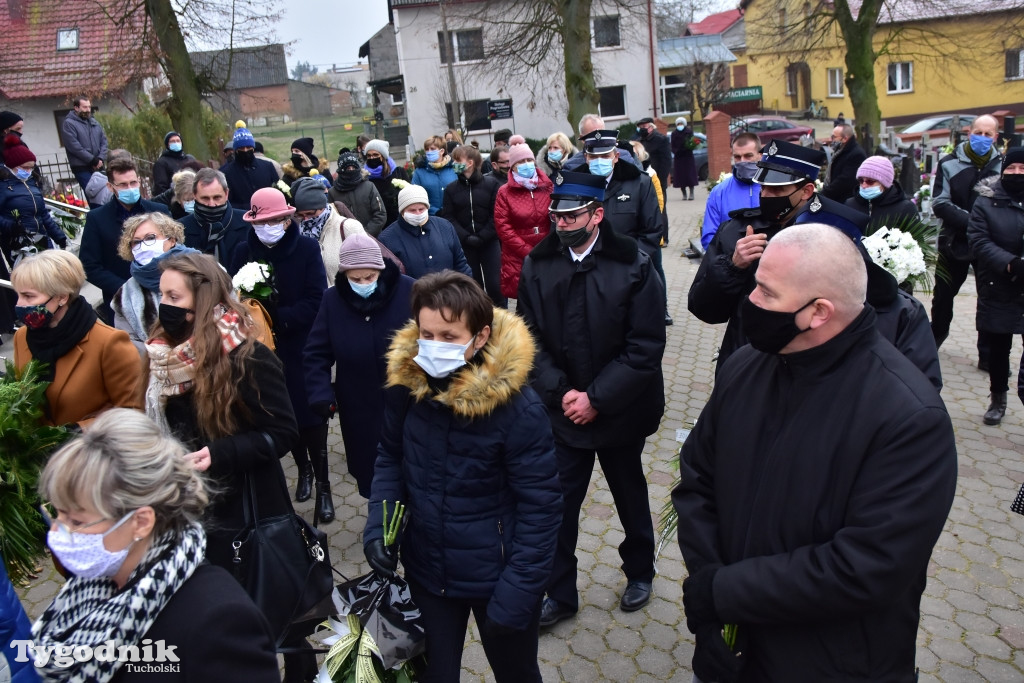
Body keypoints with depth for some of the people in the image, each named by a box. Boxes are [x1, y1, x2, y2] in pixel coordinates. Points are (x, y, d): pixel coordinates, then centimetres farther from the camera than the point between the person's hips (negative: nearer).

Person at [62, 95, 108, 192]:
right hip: (82, 168, -6)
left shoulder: (94, 122, 17)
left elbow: (104, 141, 12)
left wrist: (101, 158, -5)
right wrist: (93, 160, -15)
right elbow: (74, 146, -12)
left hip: (98, 167, 6)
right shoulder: (69, 124, -2)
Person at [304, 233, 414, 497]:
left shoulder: (409, 291, -15)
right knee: (369, 474, 15)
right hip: (360, 413, 2)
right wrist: (320, 393, -14)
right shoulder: (333, 299, -6)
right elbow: (316, 354, -1)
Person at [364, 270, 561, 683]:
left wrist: (515, 595, -19)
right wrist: (377, 524, -9)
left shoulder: (518, 408, -25)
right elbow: (390, 458, 4)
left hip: (496, 579, -3)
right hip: (425, 571, 4)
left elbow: (540, 507, -19)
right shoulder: (406, 384, -12)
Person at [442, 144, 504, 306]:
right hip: (464, 245, 2)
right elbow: (449, 217, -2)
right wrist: (466, 237, -14)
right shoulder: (451, 189, 4)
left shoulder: (491, 184, -1)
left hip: (489, 242, -2)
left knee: (495, 284, -4)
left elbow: (496, 214, -5)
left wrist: (482, 237, -14)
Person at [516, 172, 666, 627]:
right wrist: (561, 392, -15)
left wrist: (596, 398, -18)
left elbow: (645, 348, -15)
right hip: (563, 409, 1)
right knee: (558, 502, 6)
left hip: (619, 409, -1)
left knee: (630, 494, 20)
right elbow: (531, 339, -3)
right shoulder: (537, 265, -7)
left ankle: (640, 572, 46)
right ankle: (560, 593, 29)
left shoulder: (634, 266, -14)